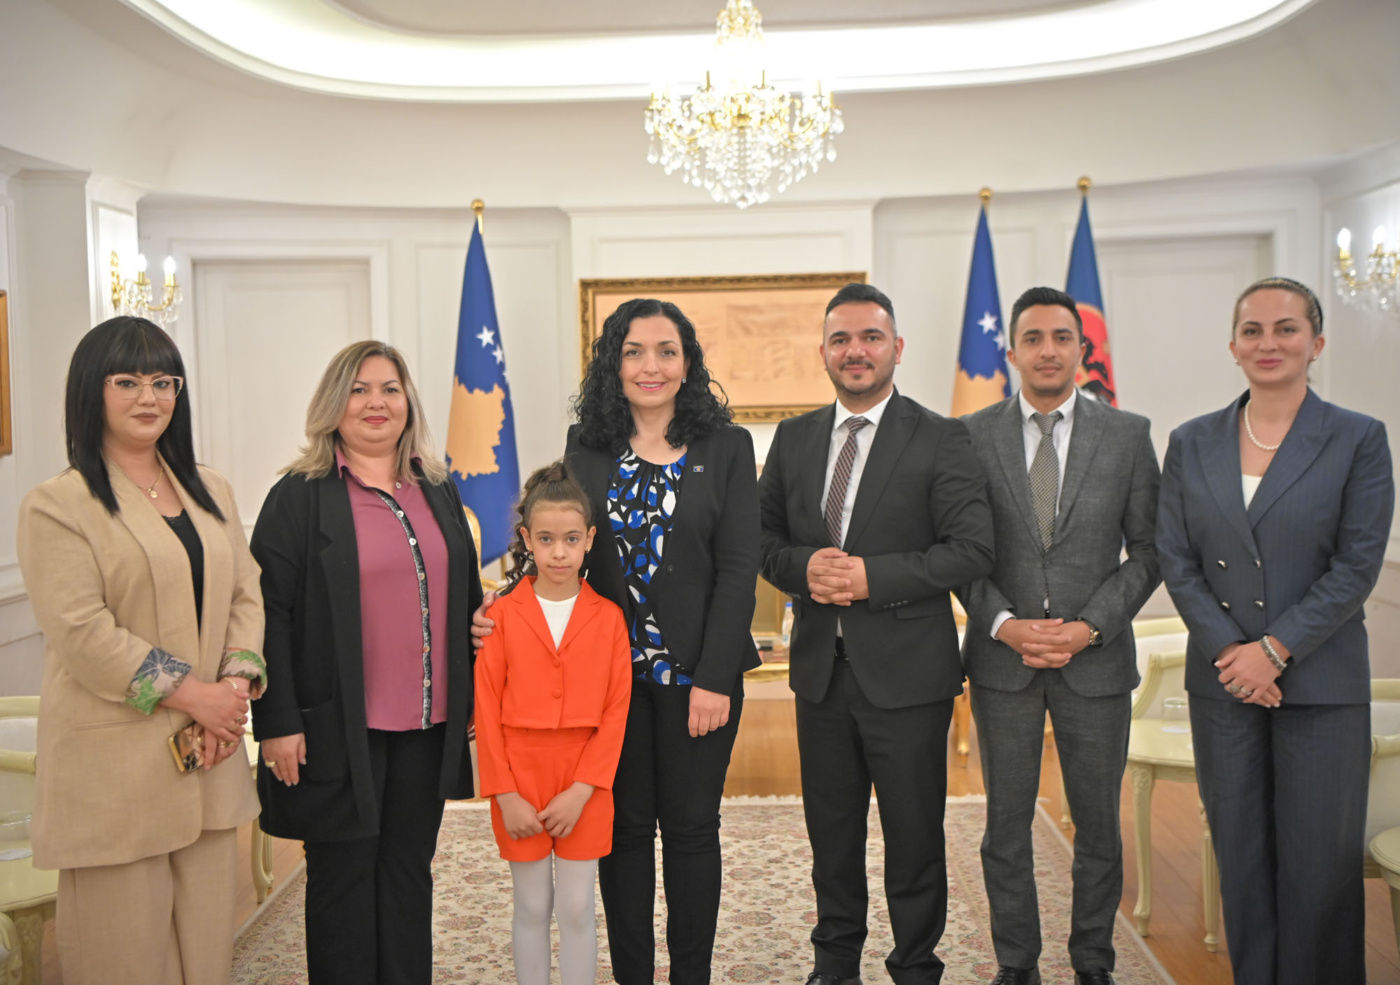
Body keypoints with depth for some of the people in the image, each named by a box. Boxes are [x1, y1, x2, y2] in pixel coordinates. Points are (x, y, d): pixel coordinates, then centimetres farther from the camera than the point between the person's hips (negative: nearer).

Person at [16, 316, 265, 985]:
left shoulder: (211, 492, 14)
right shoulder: (57, 505, -6)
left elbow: (245, 596, 10)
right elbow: (81, 633, -14)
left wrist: (235, 687, -6)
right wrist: (191, 694, -15)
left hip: (209, 754, 5)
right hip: (117, 767, -5)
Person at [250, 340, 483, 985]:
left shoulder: (438, 492, 11)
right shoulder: (300, 497, -5)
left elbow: (466, 598, 18)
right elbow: (269, 613, -9)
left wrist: (470, 699, 14)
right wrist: (278, 722, -14)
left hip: (428, 723, 5)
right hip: (339, 729, -5)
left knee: (410, 867, 14)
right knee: (344, 874, 6)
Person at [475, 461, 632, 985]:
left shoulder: (608, 618, -3)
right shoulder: (502, 616, -4)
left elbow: (615, 711, -3)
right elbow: (487, 711, -4)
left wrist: (582, 790, -10)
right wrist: (505, 794, -8)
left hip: (584, 788, 0)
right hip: (520, 783, 0)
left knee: (577, 908, 8)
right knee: (531, 907, 10)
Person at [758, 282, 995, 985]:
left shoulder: (940, 440, -5)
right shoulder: (793, 439, 9)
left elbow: (972, 549, -11)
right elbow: (764, 538, 12)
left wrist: (874, 576, -19)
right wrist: (804, 566, -10)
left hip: (906, 671, -4)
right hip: (821, 666, 4)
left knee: (914, 834, 7)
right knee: (831, 828, 16)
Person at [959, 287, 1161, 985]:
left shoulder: (1128, 435, 1)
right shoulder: (972, 436, 0)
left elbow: (1147, 551, 1)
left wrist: (1088, 627, -10)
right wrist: (1005, 624, -12)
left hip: (1096, 660, 0)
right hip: (1002, 659, 0)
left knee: (1098, 826, 10)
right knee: (1007, 825, 9)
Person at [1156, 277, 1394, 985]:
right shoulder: (1191, 444, 6)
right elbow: (1175, 559, 3)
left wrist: (1273, 649, -13)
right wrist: (1227, 650, -9)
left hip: (1320, 682, -2)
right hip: (1222, 680, 3)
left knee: (1318, 860, 4)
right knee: (1240, 854, 10)